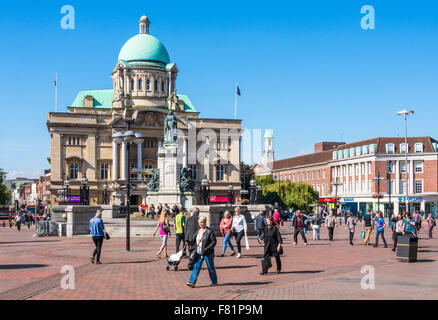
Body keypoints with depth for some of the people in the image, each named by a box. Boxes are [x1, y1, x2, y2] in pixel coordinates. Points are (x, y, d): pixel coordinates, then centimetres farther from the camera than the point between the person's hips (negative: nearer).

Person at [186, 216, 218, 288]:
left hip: (207, 253, -6)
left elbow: (214, 241, -14)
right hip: (199, 253, 6)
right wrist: (194, 247, 8)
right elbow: (193, 240, 20)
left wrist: (208, 248, -23)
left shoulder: (209, 231, -13)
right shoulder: (198, 230, 8)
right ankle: (192, 282, -4)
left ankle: (214, 281, 24)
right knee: (196, 267, -1)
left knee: (211, 267, 8)